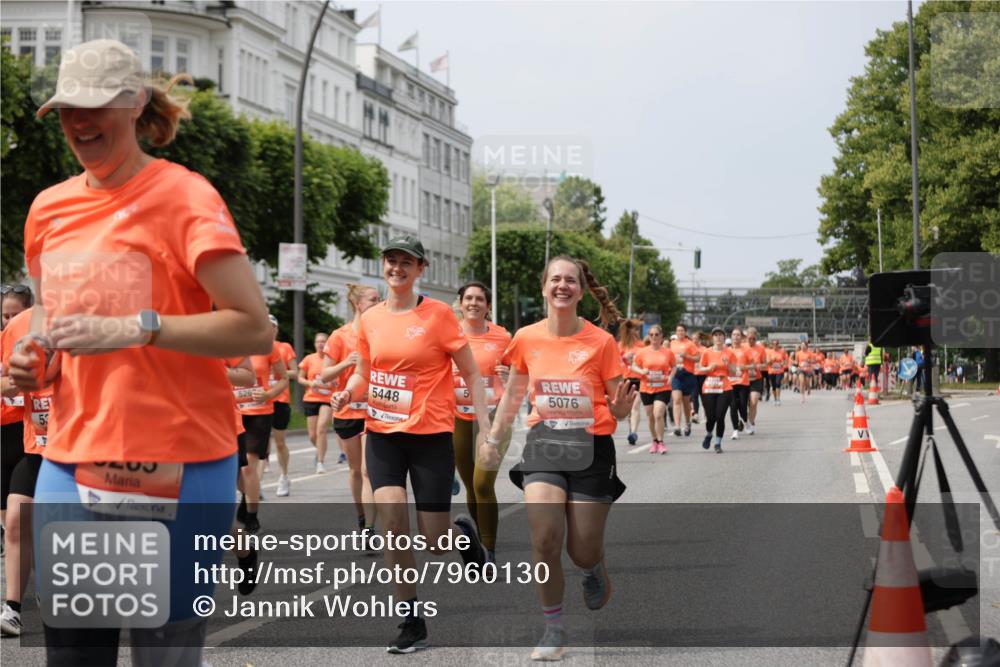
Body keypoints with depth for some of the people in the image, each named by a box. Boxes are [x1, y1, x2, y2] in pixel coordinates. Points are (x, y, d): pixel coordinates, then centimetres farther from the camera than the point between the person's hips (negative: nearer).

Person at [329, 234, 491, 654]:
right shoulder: (370, 319, 4)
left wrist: (486, 428, -9)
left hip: (430, 436, -3)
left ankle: (464, 532, 38)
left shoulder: (438, 314, -7)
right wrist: (348, 394, -6)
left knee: (434, 542, -2)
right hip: (382, 434, 3)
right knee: (390, 518, -15)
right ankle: (412, 620, 0)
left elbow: (471, 373, -2)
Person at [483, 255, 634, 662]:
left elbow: (617, 404, 0)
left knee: (583, 551, 0)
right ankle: (553, 629, 1)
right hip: (543, 445, 1)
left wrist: (620, 409, -22)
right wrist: (493, 438, 17)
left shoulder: (600, 341, -7)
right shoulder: (527, 339, 0)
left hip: (591, 449, -1)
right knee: (544, 539, -17)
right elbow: (513, 393, 16)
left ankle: (592, 568, 41)